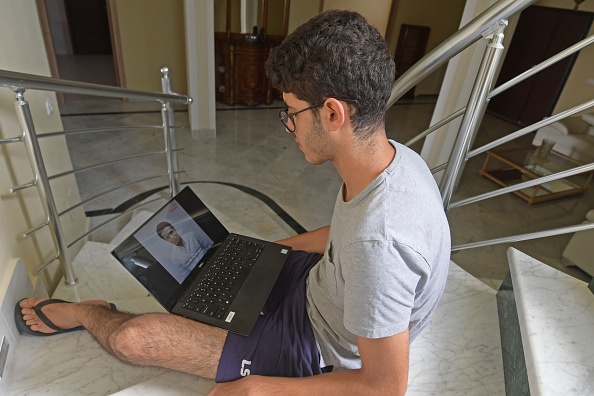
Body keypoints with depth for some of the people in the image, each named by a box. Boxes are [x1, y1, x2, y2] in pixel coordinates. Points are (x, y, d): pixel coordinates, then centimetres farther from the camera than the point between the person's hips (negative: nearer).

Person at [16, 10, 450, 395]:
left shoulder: (377, 241, -41)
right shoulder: (395, 155, -11)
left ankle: (86, 312, 30)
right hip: (315, 285, 8)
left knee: (131, 338, -6)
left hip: (315, 350, -7)